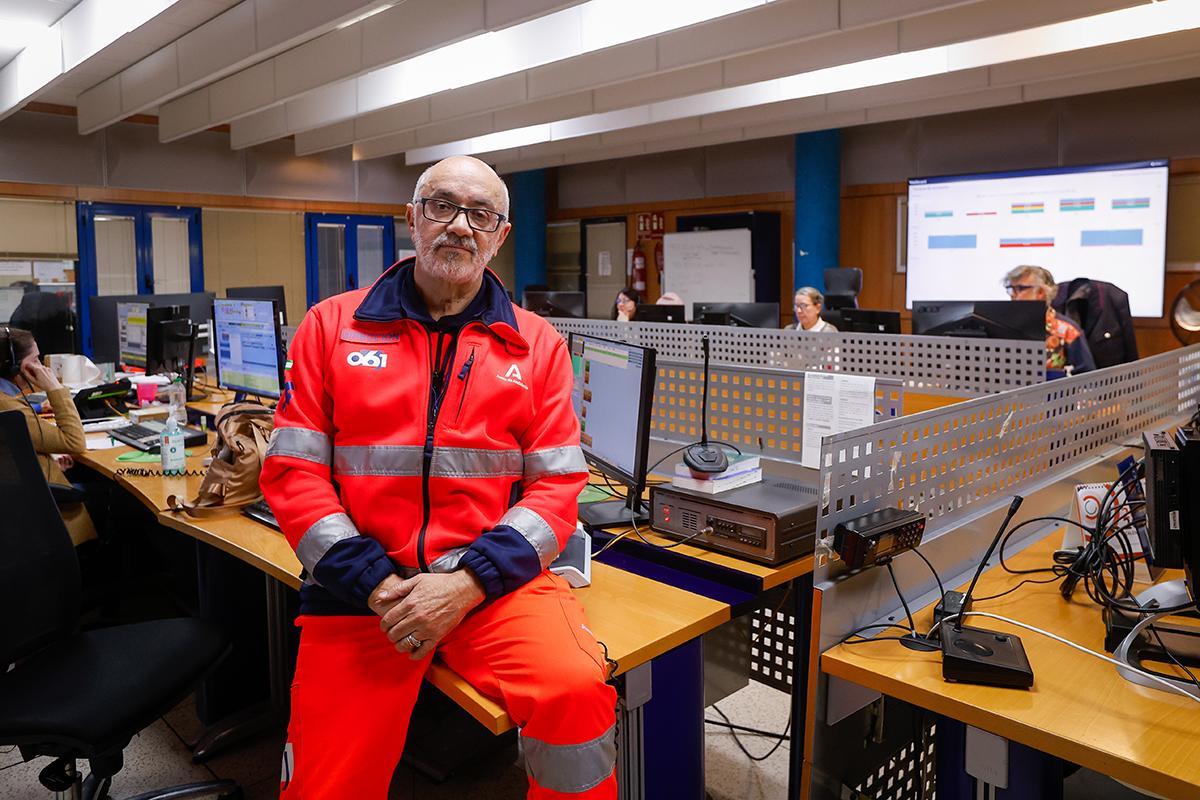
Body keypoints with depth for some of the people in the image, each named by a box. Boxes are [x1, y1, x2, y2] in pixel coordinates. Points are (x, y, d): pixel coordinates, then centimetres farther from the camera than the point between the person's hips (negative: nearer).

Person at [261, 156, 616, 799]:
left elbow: (556, 485, 1)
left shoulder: (536, 343, 7)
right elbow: (293, 473, 1)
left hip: (495, 578, 0)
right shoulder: (332, 326, 7)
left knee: (578, 694, -26)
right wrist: (377, 584, -10)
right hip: (360, 586, 1)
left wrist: (467, 583, -13)